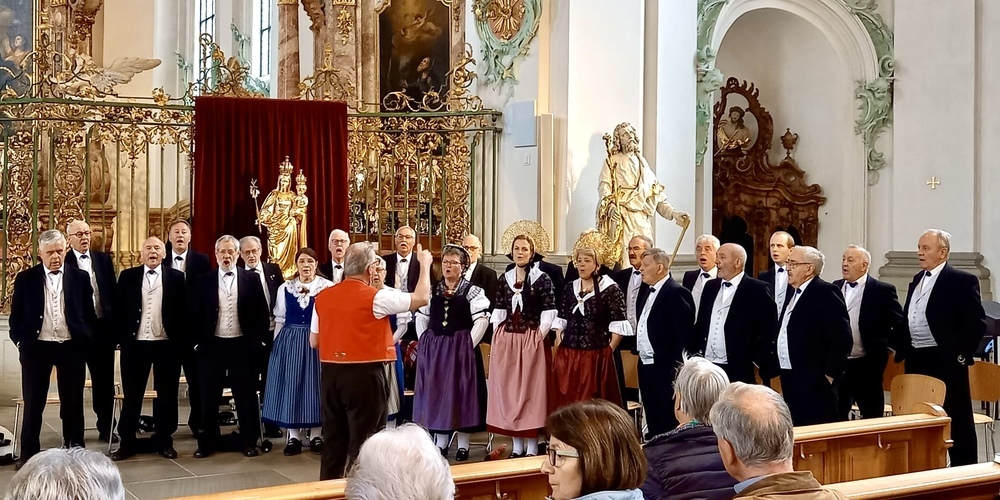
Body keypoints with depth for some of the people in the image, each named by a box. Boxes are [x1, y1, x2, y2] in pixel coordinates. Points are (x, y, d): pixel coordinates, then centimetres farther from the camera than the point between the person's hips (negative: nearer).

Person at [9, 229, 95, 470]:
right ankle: (29, 453, 16)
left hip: (71, 347, 0)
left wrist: (85, 341, 1)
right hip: (36, 347, 0)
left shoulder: (80, 277, 2)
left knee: (73, 402, 8)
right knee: (33, 403, 7)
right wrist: (20, 341, -3)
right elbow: (16, 315, 5)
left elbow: (89, 314, 7)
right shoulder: (25, 278, 1)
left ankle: (74, 450, 19)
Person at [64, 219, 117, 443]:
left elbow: (113, 292, 8)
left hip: (102, 325, 3)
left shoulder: (103, 259, 8)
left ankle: (105, 427, 19)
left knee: (104, 379, 9)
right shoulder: (63, 261, -4)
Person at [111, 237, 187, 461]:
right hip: (135, 344, 1)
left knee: (166, 394, 7)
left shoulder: (176, 277, 2)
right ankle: (127, 442, 16)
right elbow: (118, 309, 4)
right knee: (132, 394, 7)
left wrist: (181, 341, -5)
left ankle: (164, 441, 18)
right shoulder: (128, 276, 4)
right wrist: (121, 338, -3)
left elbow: (183, 310, 1)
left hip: (167, 344, 0)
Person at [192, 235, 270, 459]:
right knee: (209, 397, 7)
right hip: (213, 345, 1)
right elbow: (197, 315, 4)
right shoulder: (204, 281, 3)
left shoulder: (251, 279, 1)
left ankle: (248, 442, 15)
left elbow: (262, 314, 1)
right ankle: (208, 442, 18)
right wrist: (199, 342, -2)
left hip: (242, 345, -1)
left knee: (246, 396, 5)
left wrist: (257, 341, -4)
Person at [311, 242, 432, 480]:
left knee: (333, 440, 14)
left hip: (330, 374, 6)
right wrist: (425, 264, 8)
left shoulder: (323, 297, 4)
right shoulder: (375, 297, -12)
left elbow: (314, 341, 9)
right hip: (364, 375, -5)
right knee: (364, 442, 4)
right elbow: (421, 298, -6)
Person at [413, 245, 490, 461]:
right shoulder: (432, 290, 10)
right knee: (436, 393, 7)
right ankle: (440, 442, 16)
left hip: (460, 349, -4)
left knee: (460, 393, 0)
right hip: (433, 349, 4)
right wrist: (425, 342, 5)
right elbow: (421, 317, 14)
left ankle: (463, 444, 7)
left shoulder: (472, 291, -3)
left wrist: (468, 345, -12)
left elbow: (482, 320, -9)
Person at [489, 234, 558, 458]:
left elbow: (549, 312, -6)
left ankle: (532, 447, 5)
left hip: (531, 341, -4)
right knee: (508, 389, 6)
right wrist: (497, 338, 3)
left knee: (531, 389, -1)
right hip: (506, 340, 4)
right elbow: (498, 311, 10)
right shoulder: (505, 279, 10)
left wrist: (538, 338, -11)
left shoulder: (542, 278, -3)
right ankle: (517, 445, 15)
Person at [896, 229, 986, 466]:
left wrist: (961, 355, -15)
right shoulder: (917, 280, 15)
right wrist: (901, 349, 12)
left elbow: (977, 323, -12)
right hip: (916, 361, 8)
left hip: (946, 361, -8)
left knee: (957, 420, 0)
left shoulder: (962, 281, -8)